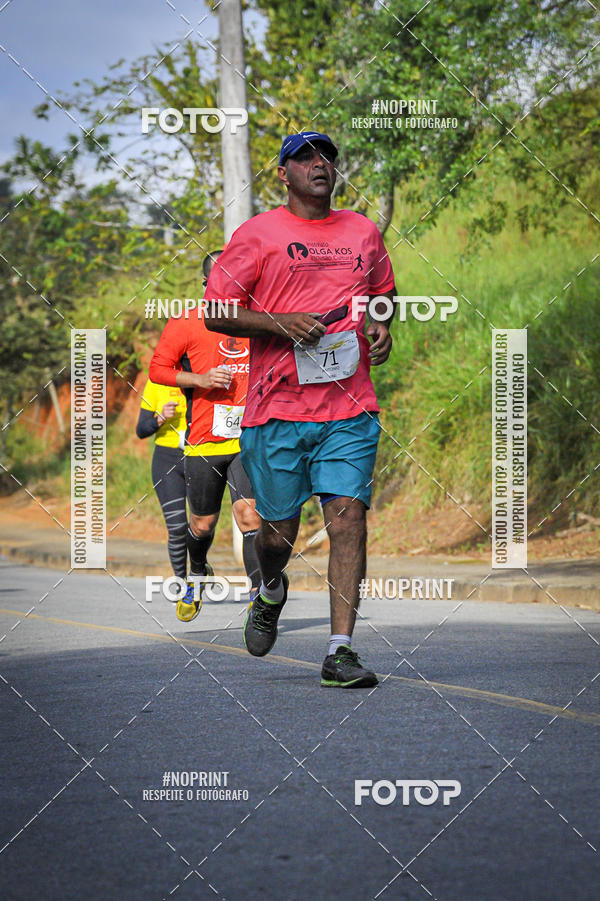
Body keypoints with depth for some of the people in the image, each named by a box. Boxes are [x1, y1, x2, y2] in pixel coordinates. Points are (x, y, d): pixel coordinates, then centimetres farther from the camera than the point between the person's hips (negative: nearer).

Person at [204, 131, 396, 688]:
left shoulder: (362, 232, 15)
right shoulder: (257, 234, 2)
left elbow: (381, 292, 31)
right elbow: (215, 312, -1)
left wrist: (381, 328, 9)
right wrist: (282, 322, -14)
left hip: (350, 410, 2)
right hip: (277, 407, -2)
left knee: (348, 516, -12)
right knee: (279, 530, 4)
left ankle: (340, 650, -12)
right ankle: (270, 592, 40)